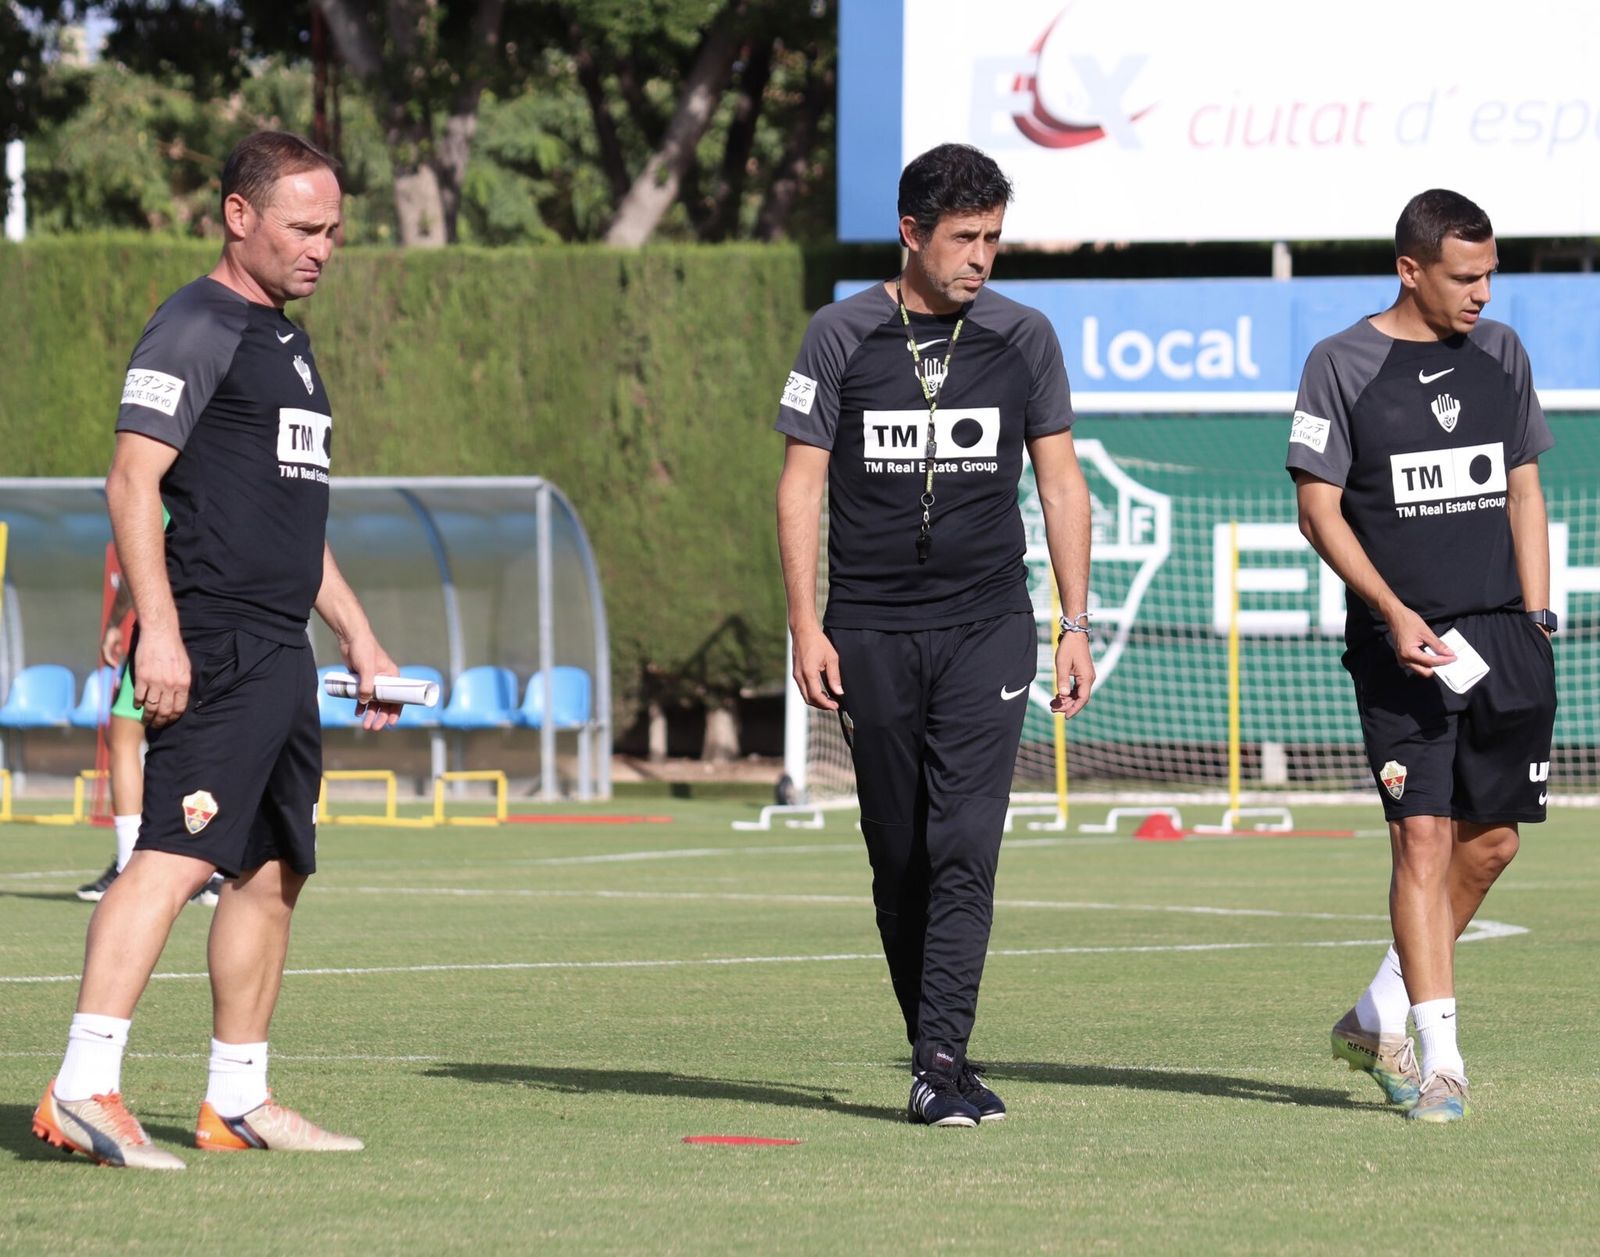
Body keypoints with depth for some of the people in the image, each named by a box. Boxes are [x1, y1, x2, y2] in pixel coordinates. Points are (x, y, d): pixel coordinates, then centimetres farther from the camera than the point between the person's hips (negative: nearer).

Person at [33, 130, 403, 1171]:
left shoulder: (287, 342, 22)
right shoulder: (195, 328, -7)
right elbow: (133, 482, -14)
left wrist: (360, 638, 28)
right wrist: (157, 631, -23)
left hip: (282, 653, 10)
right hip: (216, 647, -10)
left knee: (275, 869, 12)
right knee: (177, 853, -19)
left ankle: (238, 1101, 18)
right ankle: (84, 1088, -26)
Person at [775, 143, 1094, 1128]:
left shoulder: (1023, 337, 6)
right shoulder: (842, 336, 2)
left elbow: (1061, 482, 11)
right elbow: (802, 482, 3)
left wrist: (1076, 626, 5)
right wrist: (806, 624, -5)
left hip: (987, 628, 0)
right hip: (872, 631, 0)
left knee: (965, 846, -13)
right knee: (899, 855, 4)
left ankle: (941, 1061, -18)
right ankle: (935, 1047, 16)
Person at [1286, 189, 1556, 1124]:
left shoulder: (1501, 354, 11)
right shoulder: (1342, 367, -3)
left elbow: (1523, 492, 17)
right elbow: (1320, 509, -4)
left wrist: (1538, 620, 9)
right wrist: (1393, 612, -15)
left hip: (1503, 635, 5)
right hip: (1404, 642, -5)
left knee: (1491, 838, 6)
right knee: (1424, 836, -11)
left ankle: (1379, 1016, 22)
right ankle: (1439, 1057, -9)